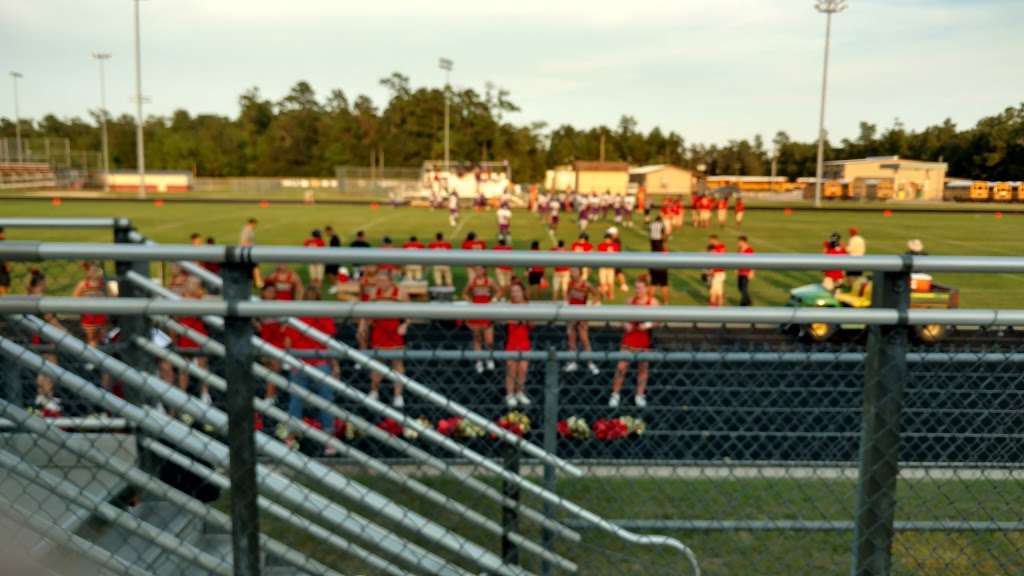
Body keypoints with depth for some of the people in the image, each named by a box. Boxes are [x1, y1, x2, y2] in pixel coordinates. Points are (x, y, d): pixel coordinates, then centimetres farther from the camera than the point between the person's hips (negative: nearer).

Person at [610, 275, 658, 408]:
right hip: (629, 338, 1)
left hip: (644, 339, -1)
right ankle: (615, 394, 4)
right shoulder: (631, 301, 5)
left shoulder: (652, 301, -2)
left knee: (643, 367, 8)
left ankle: (640, 395, 20)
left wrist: (648, 325, -21)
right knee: (621, 366, -4)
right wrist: (626, 324, -7)